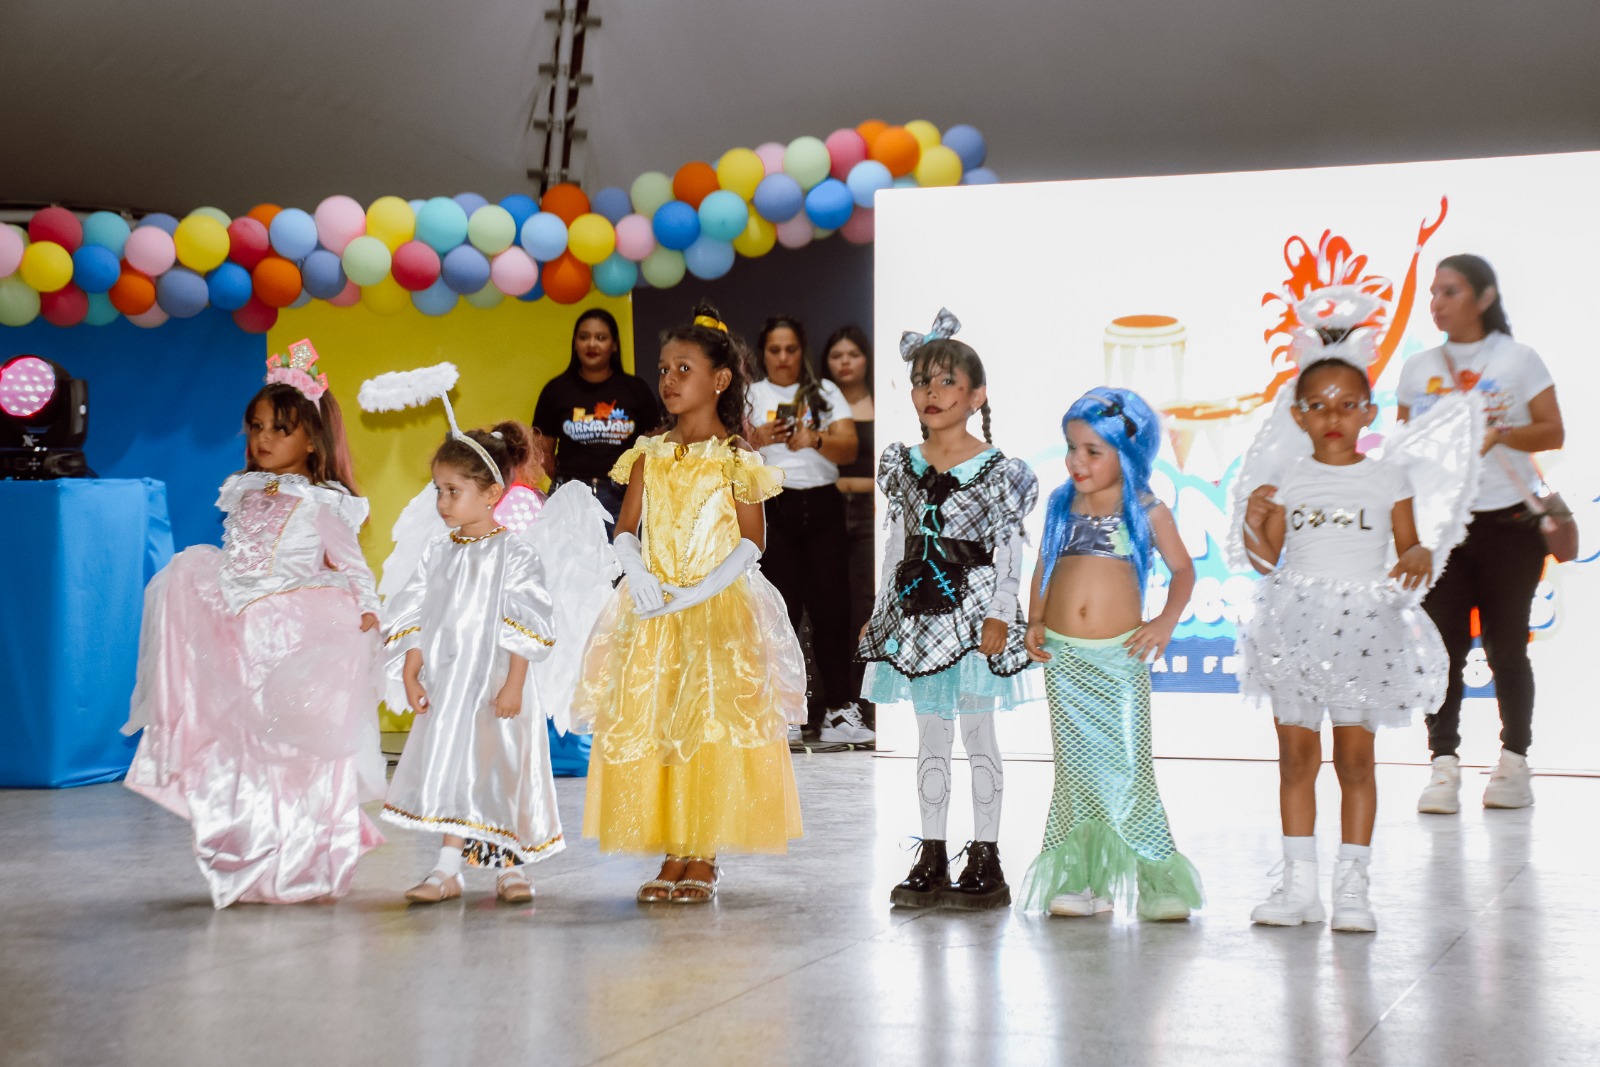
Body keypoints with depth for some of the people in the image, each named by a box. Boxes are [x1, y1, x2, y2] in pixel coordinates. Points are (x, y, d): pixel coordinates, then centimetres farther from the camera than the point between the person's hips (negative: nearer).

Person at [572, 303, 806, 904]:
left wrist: (697, 593, -17)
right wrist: (640, 577, -13)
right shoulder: (649, 455, 9)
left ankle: (703, 860, 1)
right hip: (652, 616, 4)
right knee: (647, 730, 2)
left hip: (718, 612, -4)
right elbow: (625, 531, 7)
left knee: (710, 732, -7)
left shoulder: (737, 459, -3)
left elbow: (752, 542, -7)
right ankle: (672, 856, 11)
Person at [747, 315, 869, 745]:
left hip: (822, 505, 1)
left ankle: (838, 709, -1)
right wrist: (758, 439, -18)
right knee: (781, 607, -6)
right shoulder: (749, 396, 12)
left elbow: (848, 447, 2)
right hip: (772, 507, -1)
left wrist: (814, 440, -17)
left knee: (831, 603, -4)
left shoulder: (825, 392, 15)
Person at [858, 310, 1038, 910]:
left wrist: (999, 616, -13)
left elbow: (1010, 548, -7)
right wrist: (882, 609, 12)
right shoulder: (905, 466, 8)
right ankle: (931, 859, 15)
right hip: (917, 613, 5)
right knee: (931, 735, 9)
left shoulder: (995, 469, -6)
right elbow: (897, 544, 13)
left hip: (971, 608, -5)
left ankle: (985, 861, 7)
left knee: (977, 732, 0)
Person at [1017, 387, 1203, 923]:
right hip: (1062, 657, 3)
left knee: (1128, 763, -5)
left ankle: (1154, 881, 3)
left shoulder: (1146, 511, 0)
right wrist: (1035, 622, 4)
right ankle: (1080, 881, 12)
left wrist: (1165, 620, -4)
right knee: (1076, 767, 6)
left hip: (1120, 656, -3)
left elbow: (1183, 569, 9)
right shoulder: (1062, 506, 7)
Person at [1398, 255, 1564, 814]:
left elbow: (1553, 432, -2)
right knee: (1442, 647, -4)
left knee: (1506, 646, 3)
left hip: (1508, 522, -2)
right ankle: (1444, 766, -3)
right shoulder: (1417, 369, 10)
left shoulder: (1518, 358, 1)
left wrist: (1501, 433, -19)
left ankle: (1514, 762, 16)